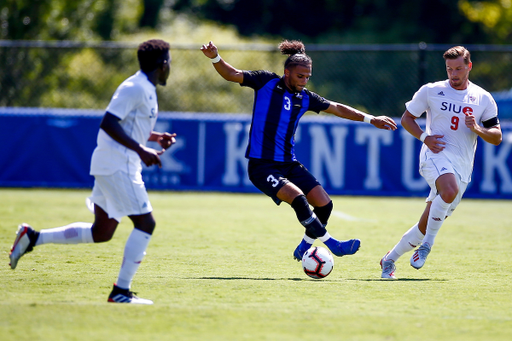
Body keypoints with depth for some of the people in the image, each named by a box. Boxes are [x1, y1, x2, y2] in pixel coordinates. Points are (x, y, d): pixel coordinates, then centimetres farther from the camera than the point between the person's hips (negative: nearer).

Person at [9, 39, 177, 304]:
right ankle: (121, 291, -9)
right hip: (117, 166, -10)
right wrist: (141, 150, -23)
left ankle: (32, 237, 15)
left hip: (110, 167, 10)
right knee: (145, 223, -10)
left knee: (101, 232, 11)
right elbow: (108, 123, -22)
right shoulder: (135, 88, -14)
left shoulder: (146, 91, 17)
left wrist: (156, 137, 18)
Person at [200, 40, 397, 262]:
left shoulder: (305, 98, 10)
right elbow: (231, 75, -5)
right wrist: (215, 58, -24)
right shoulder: (266, 82, -2)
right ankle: (332, 244, -15)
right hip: (262, 166, -6)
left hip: (289, 164, 6)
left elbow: (337, 109, 19)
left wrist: (370, 119, 18)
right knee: (297, 197, -27)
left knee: (324, 204, -4)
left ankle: (304, 248, 21)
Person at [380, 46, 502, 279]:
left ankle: (389, 260, 20)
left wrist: (477, 129, -11)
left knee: (426, 225, 3)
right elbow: (406, 118, 12)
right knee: (450, 190, -37)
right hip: (436, 155, -3)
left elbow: (497, 138, 10)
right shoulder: (431, 91, 5)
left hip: (462, 167, 3)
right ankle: (427, 244, -23)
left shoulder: (483, 99, 9)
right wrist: (424, 137, -6)